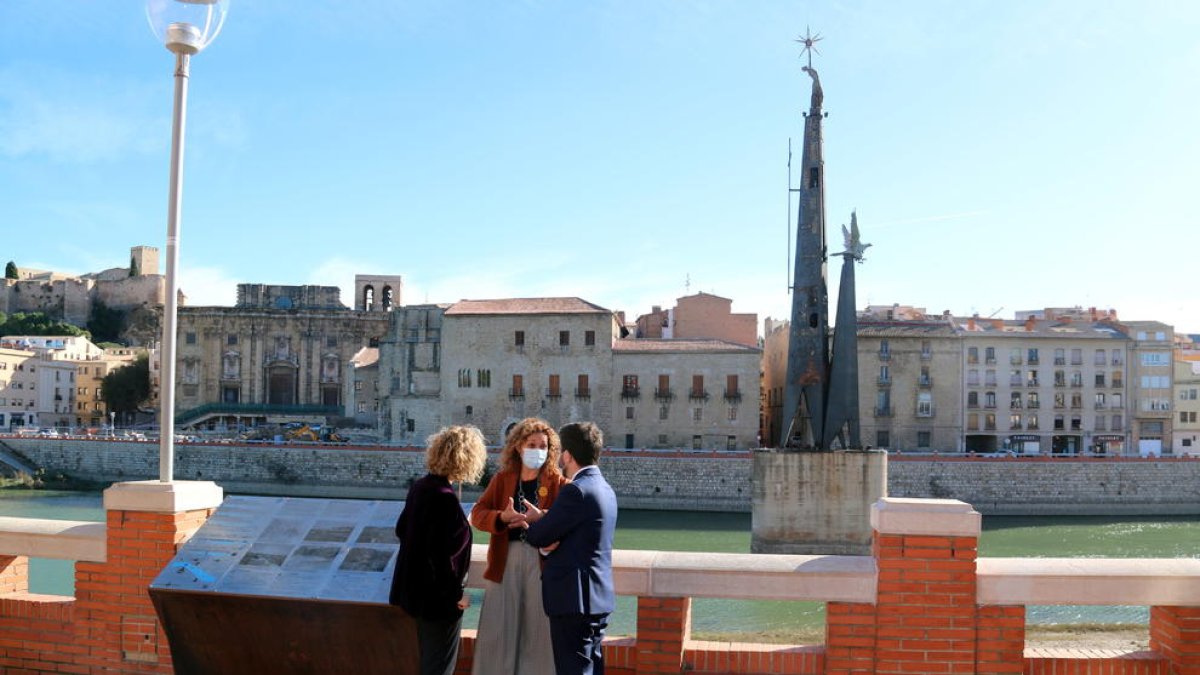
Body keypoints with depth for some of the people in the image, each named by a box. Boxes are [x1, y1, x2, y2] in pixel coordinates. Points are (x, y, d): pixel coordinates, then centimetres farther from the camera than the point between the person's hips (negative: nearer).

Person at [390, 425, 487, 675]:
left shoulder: (420, 487, 2)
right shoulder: (445, 498, -25)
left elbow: (401, 529, 13)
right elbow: (442, 555, -25)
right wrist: (456, 594, -15)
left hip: (417, 587, 9)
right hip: (439, 597, -9)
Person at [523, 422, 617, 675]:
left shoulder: (576, 491, -18)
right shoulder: (604, 488, 12)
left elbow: (539, 536, -14)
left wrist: (528, 522, 8)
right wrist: (543, 518, 0)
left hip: (574, 598, -10)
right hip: (598, 596, 10)